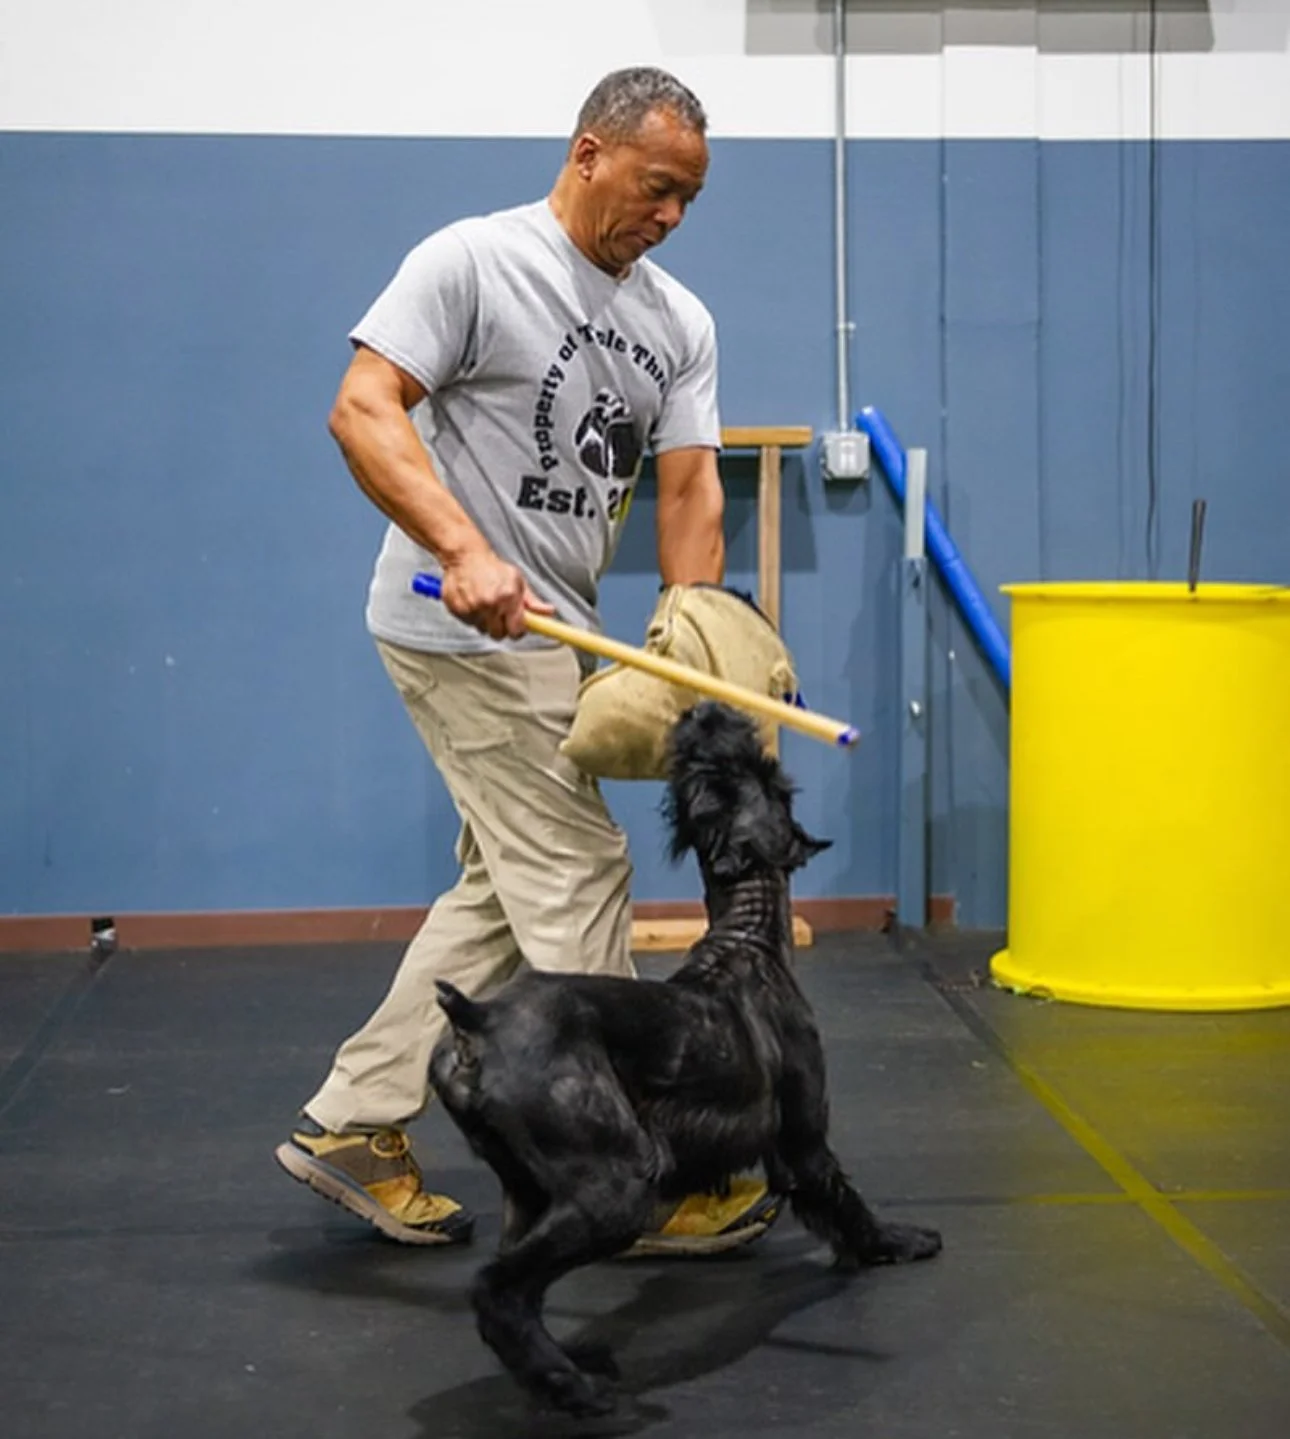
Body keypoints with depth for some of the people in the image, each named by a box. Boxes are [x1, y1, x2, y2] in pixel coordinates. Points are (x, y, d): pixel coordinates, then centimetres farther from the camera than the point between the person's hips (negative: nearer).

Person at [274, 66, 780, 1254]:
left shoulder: (681, 323, 9)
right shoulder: (474, 261, -12)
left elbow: (690, 485, 5)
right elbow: (362, 409, -18)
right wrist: (464, 551, -31)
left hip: (550, 631, 9)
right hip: (469, 627, -9)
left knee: (508, 890, 12)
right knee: (579, 881, -6)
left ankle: (352, 1125, 20)